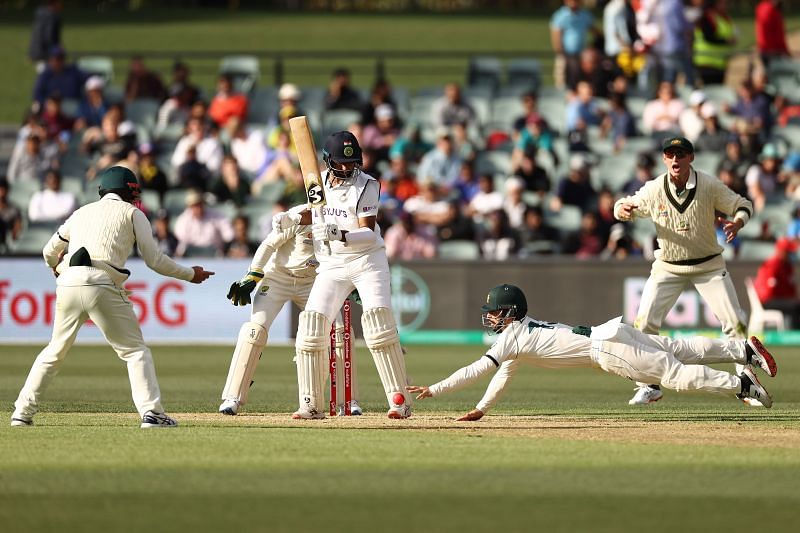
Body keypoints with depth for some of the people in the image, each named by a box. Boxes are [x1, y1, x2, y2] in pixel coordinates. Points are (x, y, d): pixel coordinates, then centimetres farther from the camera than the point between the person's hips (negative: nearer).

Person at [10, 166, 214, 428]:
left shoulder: (82, 212, 26)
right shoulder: (131, 213, 13)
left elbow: (50, 252, 32)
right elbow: (153, 259, 8)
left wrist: (58, 269, 55)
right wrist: (190, 274, 20)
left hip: (68, 283, 5)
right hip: (102, 284, -4)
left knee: (55, 350, 18)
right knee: (135, 350, 1)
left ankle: (23, 411, 16)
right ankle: (151, 412, -13)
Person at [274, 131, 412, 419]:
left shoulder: (366, 185, -12)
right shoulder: (319, 181, 4)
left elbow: (368, 233, -19)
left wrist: (342, 236, -36)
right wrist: (293, 219, 4)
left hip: (367, 260, -5)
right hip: (331, 265, 5)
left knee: (378, 319, -20)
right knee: (311, 324, -7)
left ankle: (400, 399, -15)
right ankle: (311, 404, 0)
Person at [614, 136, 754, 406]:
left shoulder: (710, 186, -14)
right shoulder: (653, 190, -12)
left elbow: (743, 204, -4)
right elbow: (626, 207, 1)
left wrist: (737, 222, -27)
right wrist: (622, 209, -24)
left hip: (709, 265, -1)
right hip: (668, 268, 1)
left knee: (735, 323, -8)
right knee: (644, 324, -9)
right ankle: (650, 386, 6)